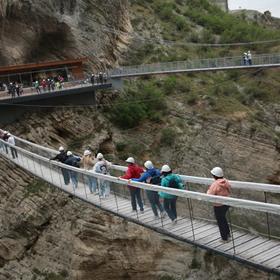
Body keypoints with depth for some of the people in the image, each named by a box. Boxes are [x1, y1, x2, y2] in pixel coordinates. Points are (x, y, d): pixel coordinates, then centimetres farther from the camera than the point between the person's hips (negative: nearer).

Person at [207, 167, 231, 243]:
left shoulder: (215, 185, -25)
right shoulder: (226, 181, -4)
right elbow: (229, 191, 9)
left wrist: (208, 191, -5)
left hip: (219, 206, -7)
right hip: (227, 203, 7)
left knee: (220, 221, 11)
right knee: (223, 218, 28)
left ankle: (224, 238, 22)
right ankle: (228, 234, 40)